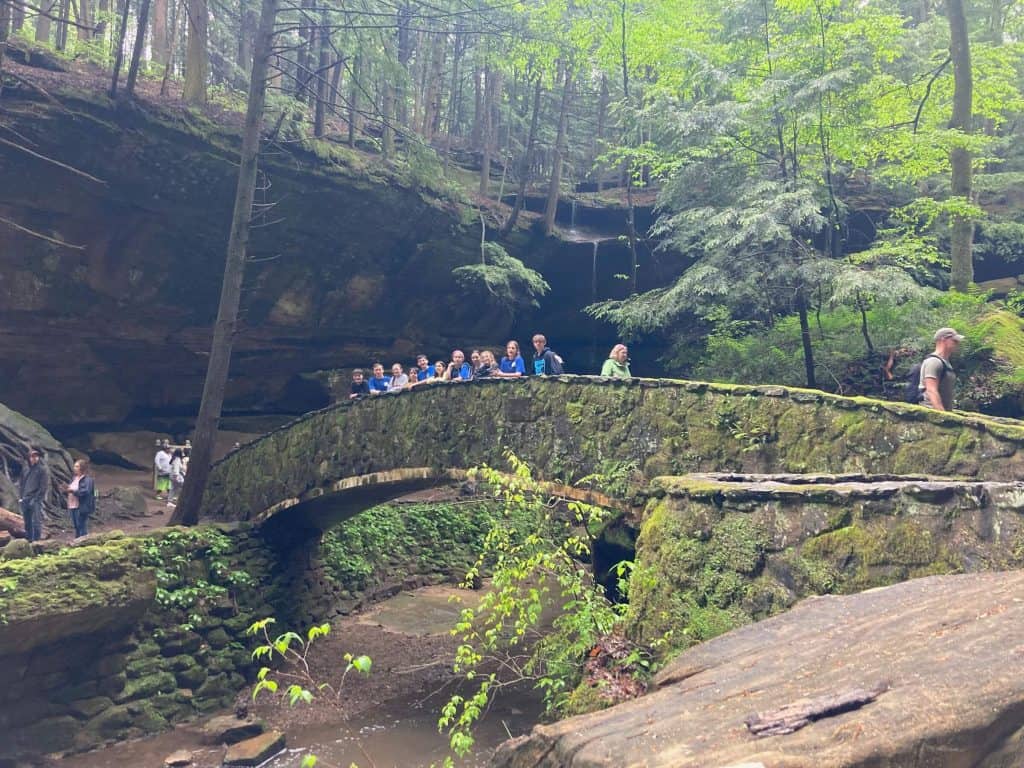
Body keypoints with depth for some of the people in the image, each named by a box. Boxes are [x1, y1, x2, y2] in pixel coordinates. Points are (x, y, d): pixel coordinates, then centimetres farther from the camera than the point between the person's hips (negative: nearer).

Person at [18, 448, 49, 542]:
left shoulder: (42, 469, -1)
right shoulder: (26, 471, 17)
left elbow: (44, 486, -7)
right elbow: (22, 485, 22)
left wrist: (36, 498, -13)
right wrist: (21, 497, 8)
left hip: (36, 500, -6)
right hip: (25, 501, 6)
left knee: (36, 522, -10)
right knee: (27, 523, 9)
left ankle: (37, 540, -10)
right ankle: (28, 540, 15)